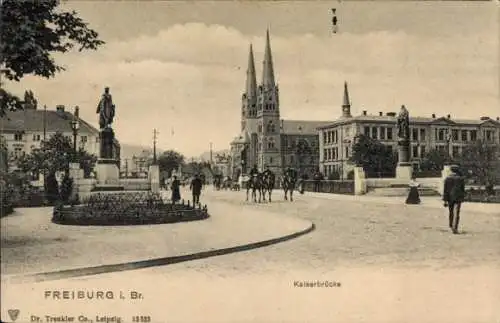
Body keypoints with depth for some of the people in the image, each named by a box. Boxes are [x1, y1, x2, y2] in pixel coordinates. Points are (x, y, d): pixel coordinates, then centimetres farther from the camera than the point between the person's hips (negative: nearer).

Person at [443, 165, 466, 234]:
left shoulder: (447, 178, -2)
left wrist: (445, 200, -4)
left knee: (450, 212, 19)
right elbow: (463, 189, 3)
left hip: (450, 198, 2)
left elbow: (445, 190, -6)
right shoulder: (461, 178, -3)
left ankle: (451, 226, 35)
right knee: (456, 213, -6)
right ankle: (455, 228, -17)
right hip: (458, 198, -2)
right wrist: (462, 198, 18)